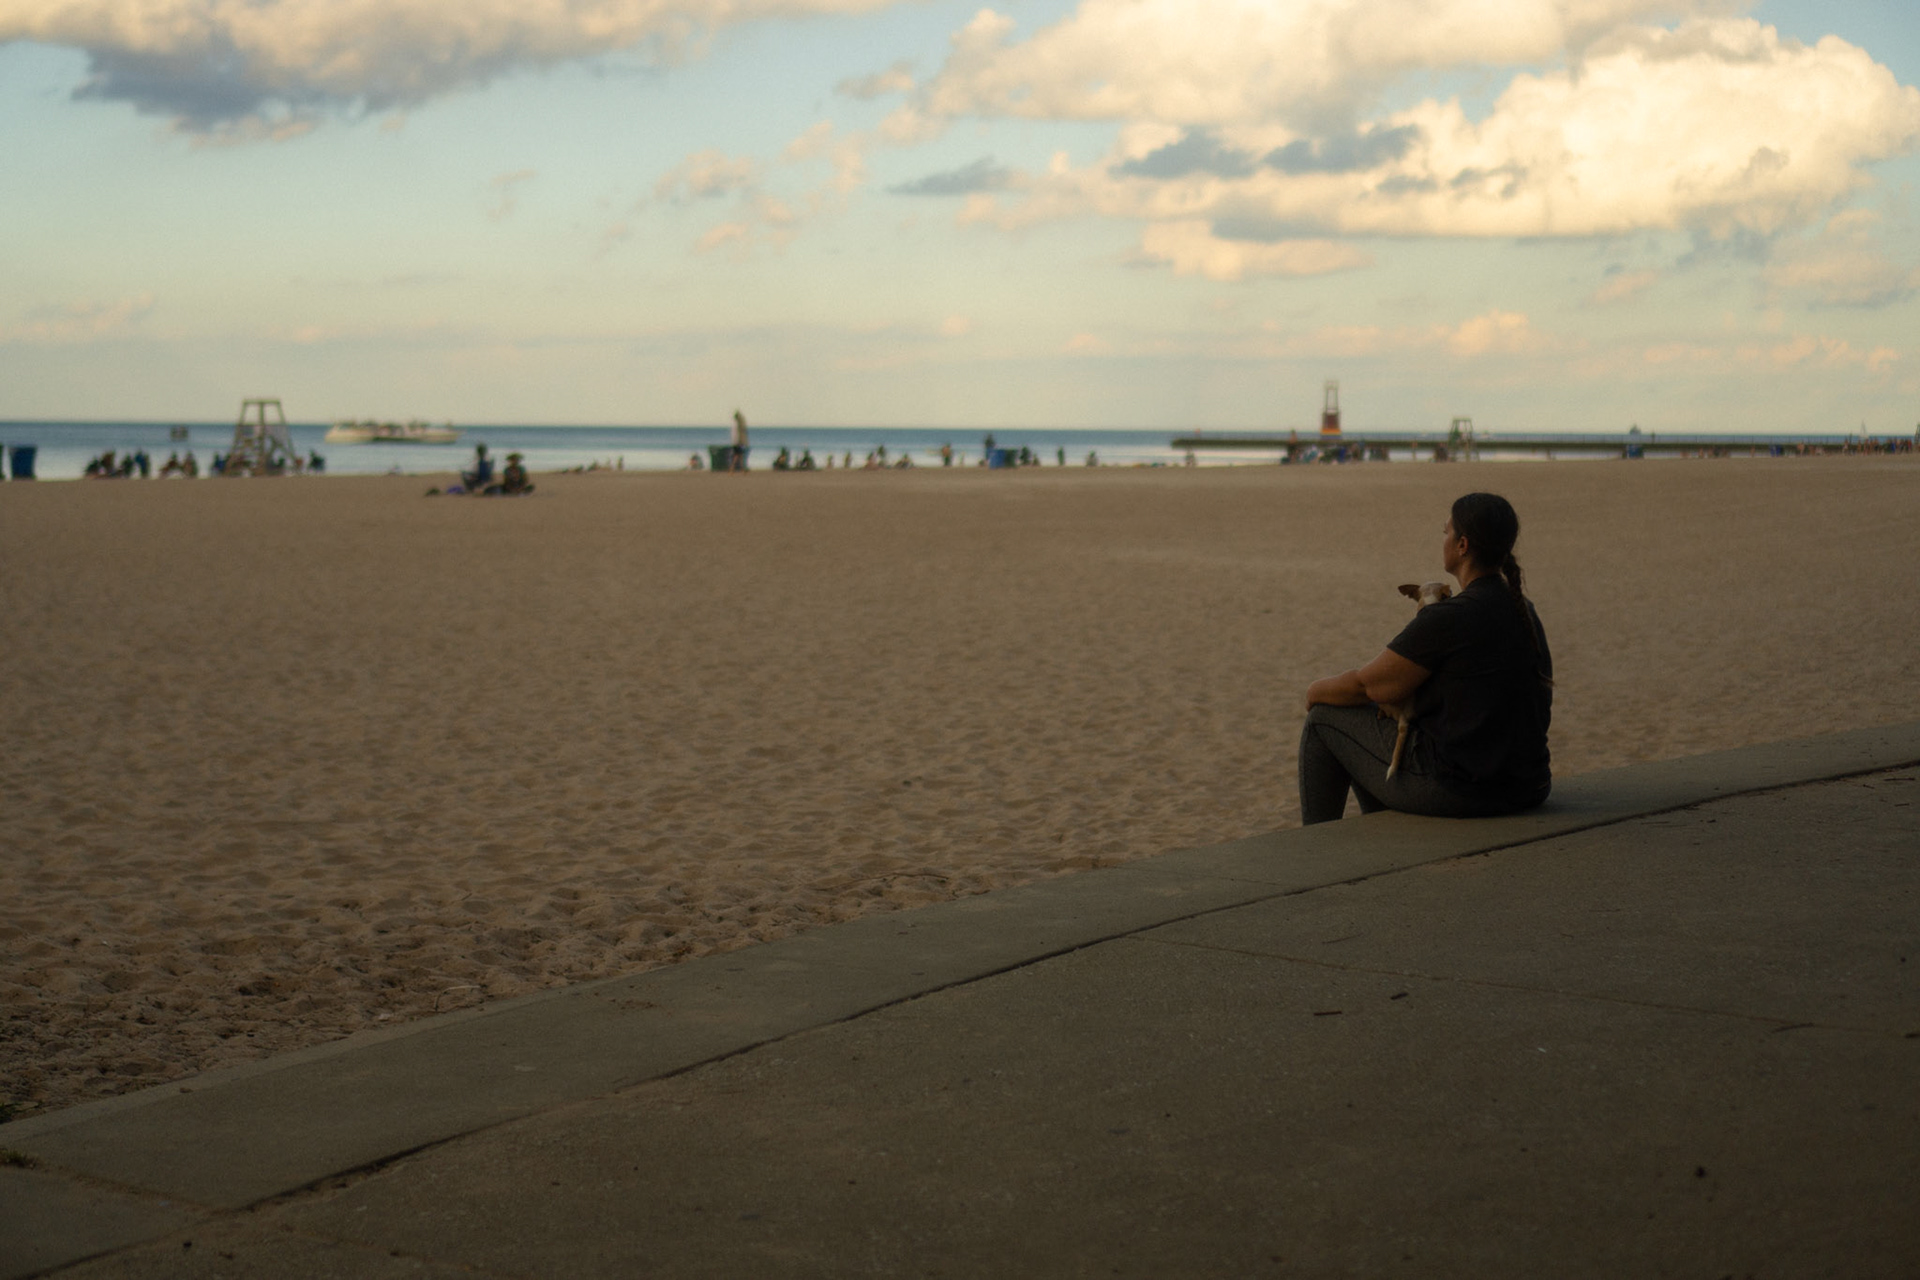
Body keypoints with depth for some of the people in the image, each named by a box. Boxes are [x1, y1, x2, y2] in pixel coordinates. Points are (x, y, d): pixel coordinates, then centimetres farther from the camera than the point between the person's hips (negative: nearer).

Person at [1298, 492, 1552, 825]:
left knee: (1324, 719, 13)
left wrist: (1316, 691, 11)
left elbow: (1365, 685, -9)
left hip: (1456, 790, -8)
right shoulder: (1523, 611, 7)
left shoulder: (1445, 619, -19)